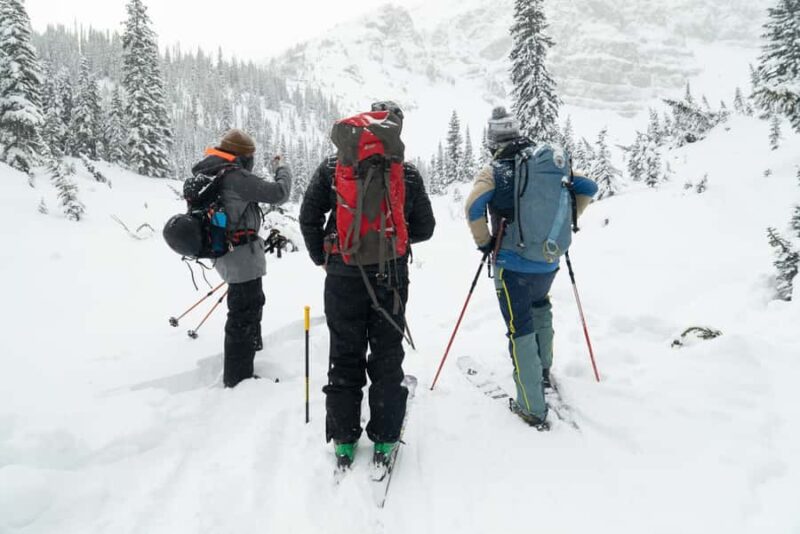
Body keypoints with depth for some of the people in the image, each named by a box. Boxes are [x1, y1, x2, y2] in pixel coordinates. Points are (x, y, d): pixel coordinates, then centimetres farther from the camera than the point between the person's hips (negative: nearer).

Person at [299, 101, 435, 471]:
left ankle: (344, 439, 21)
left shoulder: (333, 166, -2)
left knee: (345, 356, 12)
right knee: (387, 357, 12)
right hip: (391, 277, 0)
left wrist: (320, 257, 12)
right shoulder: (408, 174, -2)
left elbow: (309, 216, -1)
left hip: (343, 275, 1)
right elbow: (425, 228, 3)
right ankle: (384, 439, 20)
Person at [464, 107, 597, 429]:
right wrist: (568, 221, 16)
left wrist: (484, 243, -9)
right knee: (540, 306, 32)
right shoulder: (550, 163, 5)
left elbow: (474, 207, -24)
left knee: (521, 331, 4)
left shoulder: (494, 171, -9)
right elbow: (588, 187, 8)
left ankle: (532, 408, 8)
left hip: (513, 264, -5)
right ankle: (543, 371, 42)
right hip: (549, 261, 5)